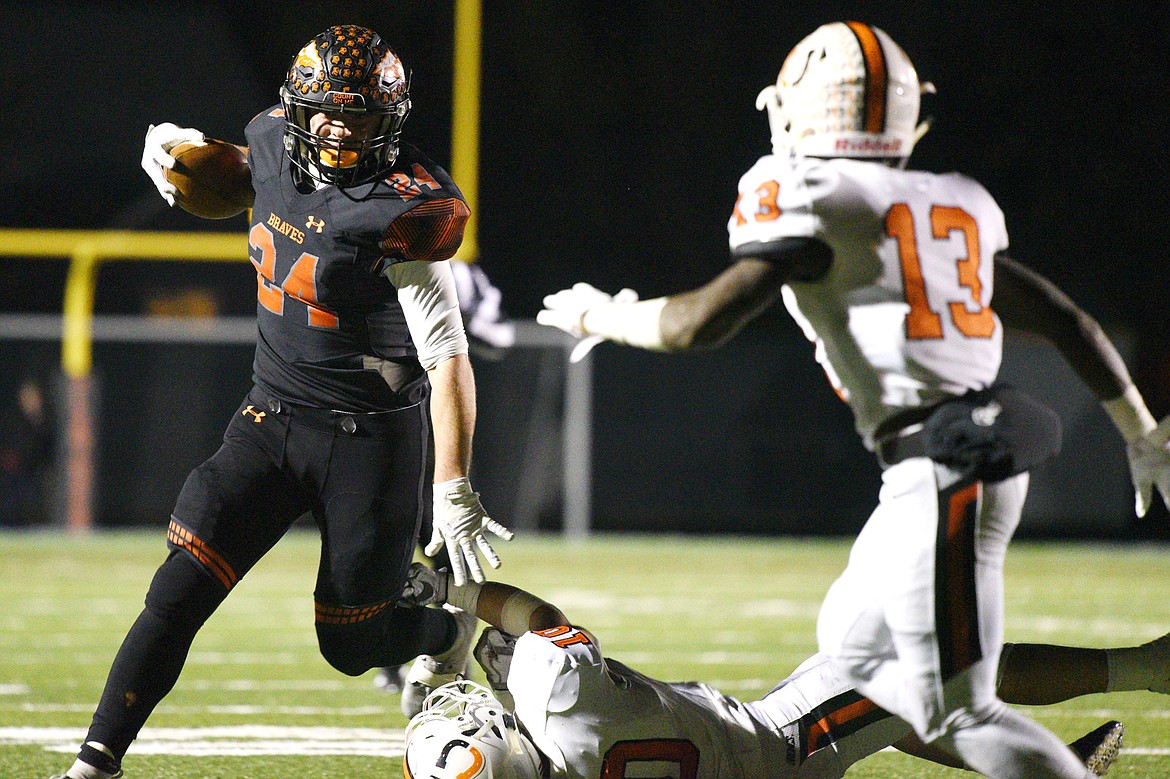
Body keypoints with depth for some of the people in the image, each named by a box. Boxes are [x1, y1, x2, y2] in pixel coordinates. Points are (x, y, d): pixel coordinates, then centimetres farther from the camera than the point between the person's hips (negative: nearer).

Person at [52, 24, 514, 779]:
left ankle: (448, 632, 40)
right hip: (272, 420, 5)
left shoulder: (401, 214, -20)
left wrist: (454, 489, -24)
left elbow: (448, 357, -20)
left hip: (372, 436, -5)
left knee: (351, 645, 6)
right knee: (180, 591, -11)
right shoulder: (272, 145, -1)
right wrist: (178, 149, 7)